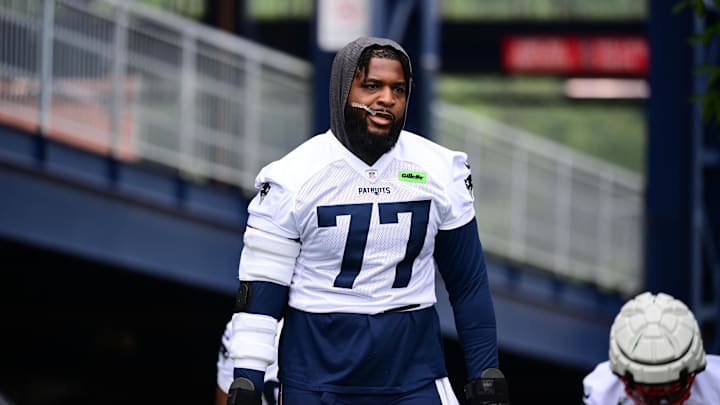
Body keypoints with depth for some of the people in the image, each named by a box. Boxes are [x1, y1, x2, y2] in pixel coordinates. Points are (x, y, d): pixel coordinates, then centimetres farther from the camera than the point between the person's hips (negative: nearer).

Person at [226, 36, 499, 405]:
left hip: (412, 372, 1)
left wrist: (485, 373, 7)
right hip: (318, 371, -1)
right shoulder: (294, 177, -6)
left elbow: (468, 283, 9)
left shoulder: (440, 171, 1)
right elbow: (259, 289, -4)